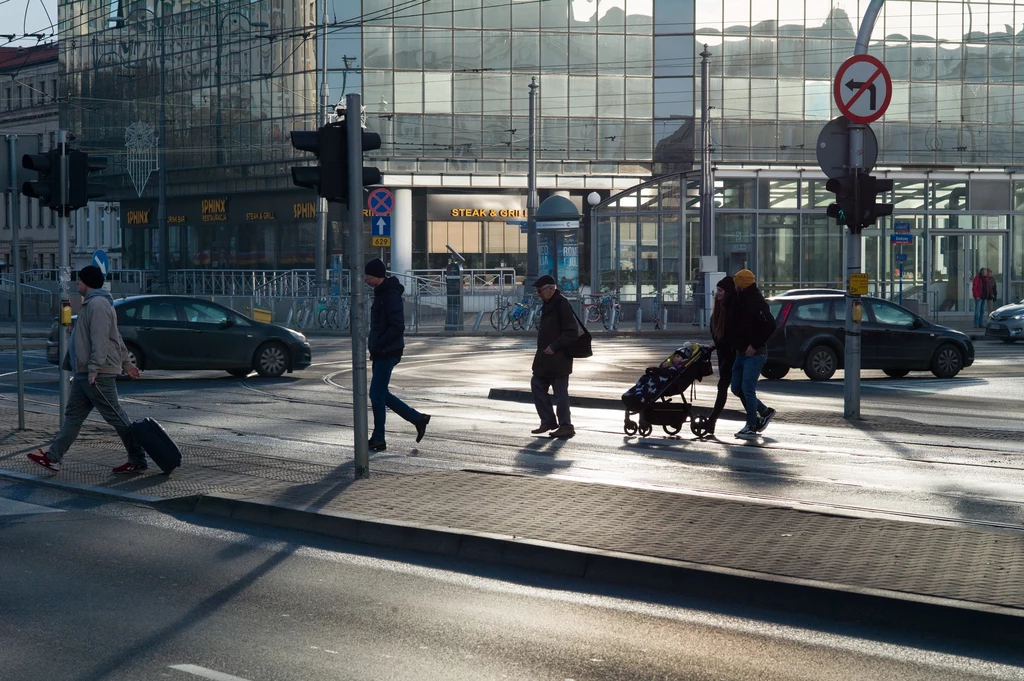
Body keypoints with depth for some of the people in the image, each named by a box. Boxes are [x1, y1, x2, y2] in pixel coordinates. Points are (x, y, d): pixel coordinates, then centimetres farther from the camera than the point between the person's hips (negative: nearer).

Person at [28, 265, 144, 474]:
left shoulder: (97, 304, -15)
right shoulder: (92, 303, 19)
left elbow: (100, 339, -24)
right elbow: (116, 337, 23)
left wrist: (94, 368, -28)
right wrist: (125, 362, 26)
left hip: (99, 374, -11)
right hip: (84, 373, 11)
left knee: (116, 417, -6)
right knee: (73, 416, 10)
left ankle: (138, 461, 0)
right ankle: (53, 458, 12)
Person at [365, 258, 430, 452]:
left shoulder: (390, 295, -17)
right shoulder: (381, 292, 13)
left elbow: (397, 327, -24)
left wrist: (377, 345, -20)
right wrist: (374, 347, 12)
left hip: (387, 353, -10)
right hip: (381, 353, 10)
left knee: (377, 394, -3)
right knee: (380, 394, 13)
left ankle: (378, 439, 7)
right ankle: (418, 419, 19)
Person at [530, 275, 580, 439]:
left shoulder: (562, 305, -16)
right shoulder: (548, 304, 14)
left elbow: (572, 332, -21)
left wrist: (554, 347, -21)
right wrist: (544, 348, 14)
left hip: (558, 358, -10)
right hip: (545, 358, 10)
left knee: (560, 391, -4)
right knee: (537, 384, 13)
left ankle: (565, 426, 3)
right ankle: (548, 421, 20)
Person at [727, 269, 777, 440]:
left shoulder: (757, 303, -16)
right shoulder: (740, 301, 12)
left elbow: (770, 325, -26)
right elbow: (732, 325, 22)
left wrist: (755, 345, -22)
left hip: (754, 354, -10)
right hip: (741, 353, 10)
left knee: (747, 389, -11)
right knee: (737, 389, 11)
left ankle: (752, 427, -3)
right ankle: (764, 412, 26)